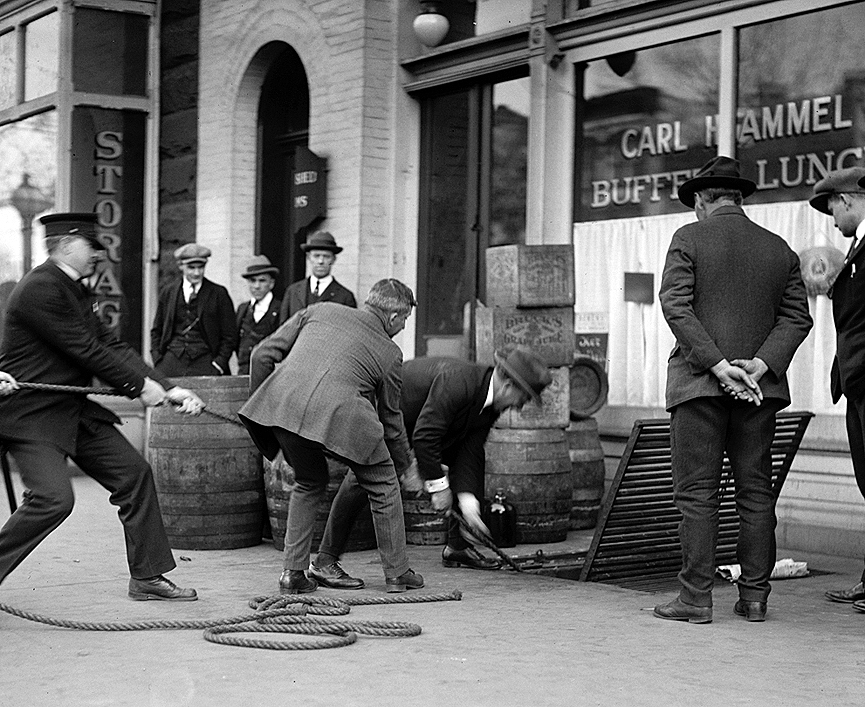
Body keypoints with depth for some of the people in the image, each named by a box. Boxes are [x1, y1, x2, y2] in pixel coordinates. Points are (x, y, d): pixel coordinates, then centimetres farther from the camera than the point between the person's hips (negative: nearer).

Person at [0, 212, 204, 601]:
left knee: (134, 473, 6)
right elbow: (87, 351, -20)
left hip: (72, 408, 10)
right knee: (53, 498, -23)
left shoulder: (75, 290, 13)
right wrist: (140, 386, -12)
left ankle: (147, 577, 14)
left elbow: (111, 345, 8)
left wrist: (168, 388, -2)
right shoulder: (39, 289, -19)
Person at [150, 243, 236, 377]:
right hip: (171, 362, 2)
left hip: (204, 361, -2)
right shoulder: (167, 293, 13)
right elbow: (156, 331, 18)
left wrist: (219, 363, -5)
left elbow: (229, 335, 5)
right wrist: (158, 361, 5)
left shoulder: (218, 294, 5)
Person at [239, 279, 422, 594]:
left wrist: (257, 402, 29)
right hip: (338, 412, -3)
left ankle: (293, 572, 22)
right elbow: (391, 420, 27)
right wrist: (405, 464, 43)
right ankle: (396, 573, 25)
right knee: (382, 486, 20)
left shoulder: (320, 310, 27)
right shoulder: (390, 353, 20)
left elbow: (263, 354, 20)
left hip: (281, 401, 4)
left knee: (309, 484, 28)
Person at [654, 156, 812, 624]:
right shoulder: (779, 249, 11)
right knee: (756, 492, 8)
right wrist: (759, 366, -6)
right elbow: (797, 317, 5)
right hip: (761, 389, 4)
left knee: (697, 493, -2)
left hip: (700, 382, -4)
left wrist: (719, 366, -15)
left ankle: (696, 597, -3)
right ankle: (755, 597, 10)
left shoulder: (689, 239, -2)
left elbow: (676, 306, -12)